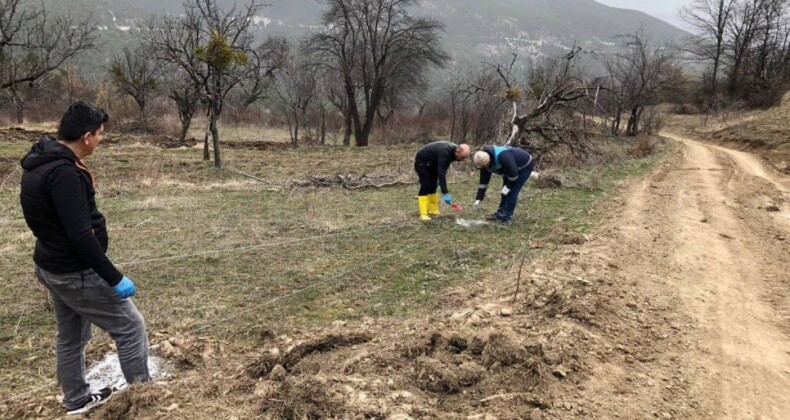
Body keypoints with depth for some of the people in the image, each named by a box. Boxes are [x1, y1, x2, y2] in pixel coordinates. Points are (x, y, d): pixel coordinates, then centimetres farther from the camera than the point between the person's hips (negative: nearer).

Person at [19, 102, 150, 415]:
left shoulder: (40, 163, 5)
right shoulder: (63, 172, -27)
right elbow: (80, 235, -29)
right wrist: (114, 278, -24)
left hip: (51, 266, 10)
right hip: (75, 273, -10)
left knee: (71, 336, 22)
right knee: (130, 326, 3)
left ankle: (77, 400, 38)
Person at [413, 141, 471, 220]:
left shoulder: (453, 151, -9)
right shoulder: (445, 152, -36)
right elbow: (441, 172, -40)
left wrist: (440, 180, 5)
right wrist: (445, 193, -41)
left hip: (432, 163, 9)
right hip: (422, 161, -9)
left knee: (433, 186, 6)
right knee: (425, 186, -16)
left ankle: (433, 210, 12)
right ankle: (423, 214, -17)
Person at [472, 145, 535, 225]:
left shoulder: (502, 156, -41)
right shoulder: (484, 162, -13)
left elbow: (513, 171, -34)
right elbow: (483, 181, -5)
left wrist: (508, 186, -22)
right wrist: (478, 199, -6)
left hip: (525, 166, -8)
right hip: (510, 168, 8)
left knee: (512, 192, -12)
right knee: (505, 192, 9)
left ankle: (506, 217, -4)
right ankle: (500, 214, 21)